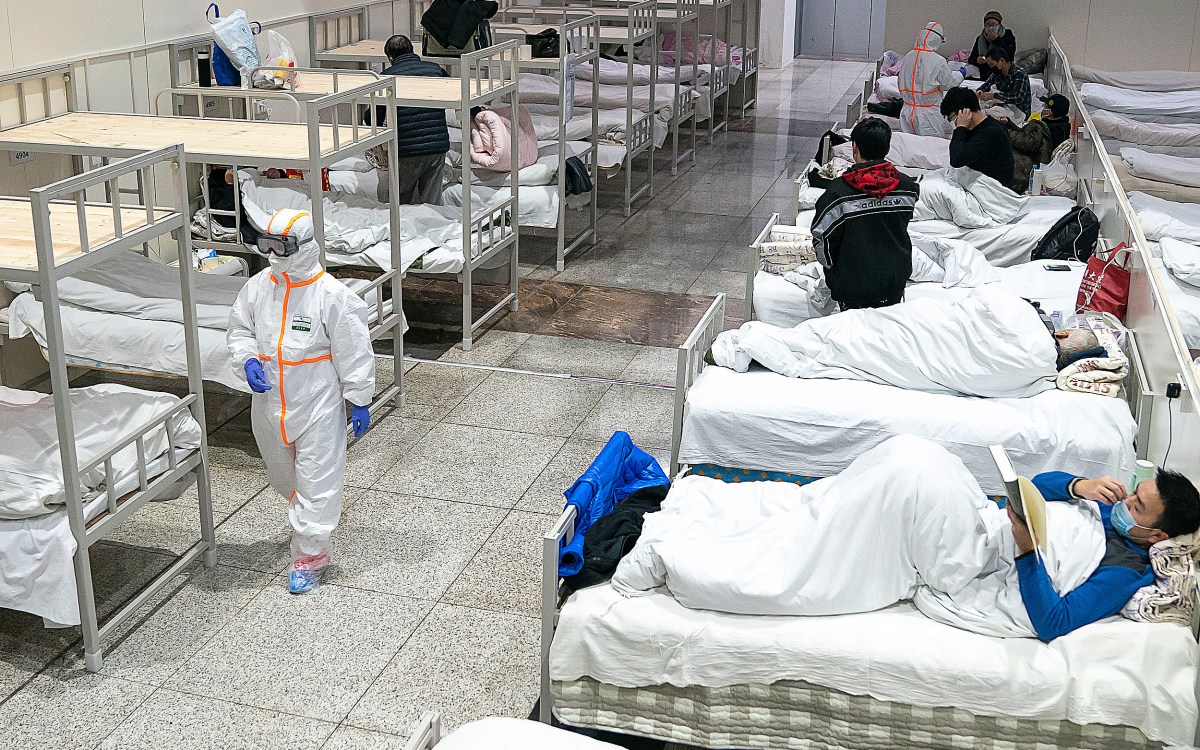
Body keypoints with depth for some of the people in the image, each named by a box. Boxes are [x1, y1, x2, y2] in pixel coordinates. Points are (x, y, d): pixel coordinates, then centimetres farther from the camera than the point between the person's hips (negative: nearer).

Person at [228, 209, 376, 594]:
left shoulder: (332, 296, -18)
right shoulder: (257, 287, -3)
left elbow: (354, 352, -12)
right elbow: (240, 330, 11)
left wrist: (360, 400, -8)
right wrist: (247, 362, -10)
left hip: (317, 404, -6)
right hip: (270, 402, 6)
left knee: (315, 479, 0)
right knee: (281, 474, 23)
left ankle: (310, 553, 11)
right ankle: (318, 513, 51)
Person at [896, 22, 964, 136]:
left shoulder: (907, 57, 3)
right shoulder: (939, 61, -12)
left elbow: (901, 82, 10)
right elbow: (948, 84, -1)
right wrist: (959, 75, 17)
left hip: (907, 111, 5)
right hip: (928, 115, -5)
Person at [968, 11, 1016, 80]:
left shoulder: (1008, 36, 4)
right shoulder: (980, 39, 15)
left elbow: (1010, 55, -12)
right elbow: (971, 59, 10)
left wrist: (997, 40, -15)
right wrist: (977, 59, -15)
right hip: (984, 78, 3)